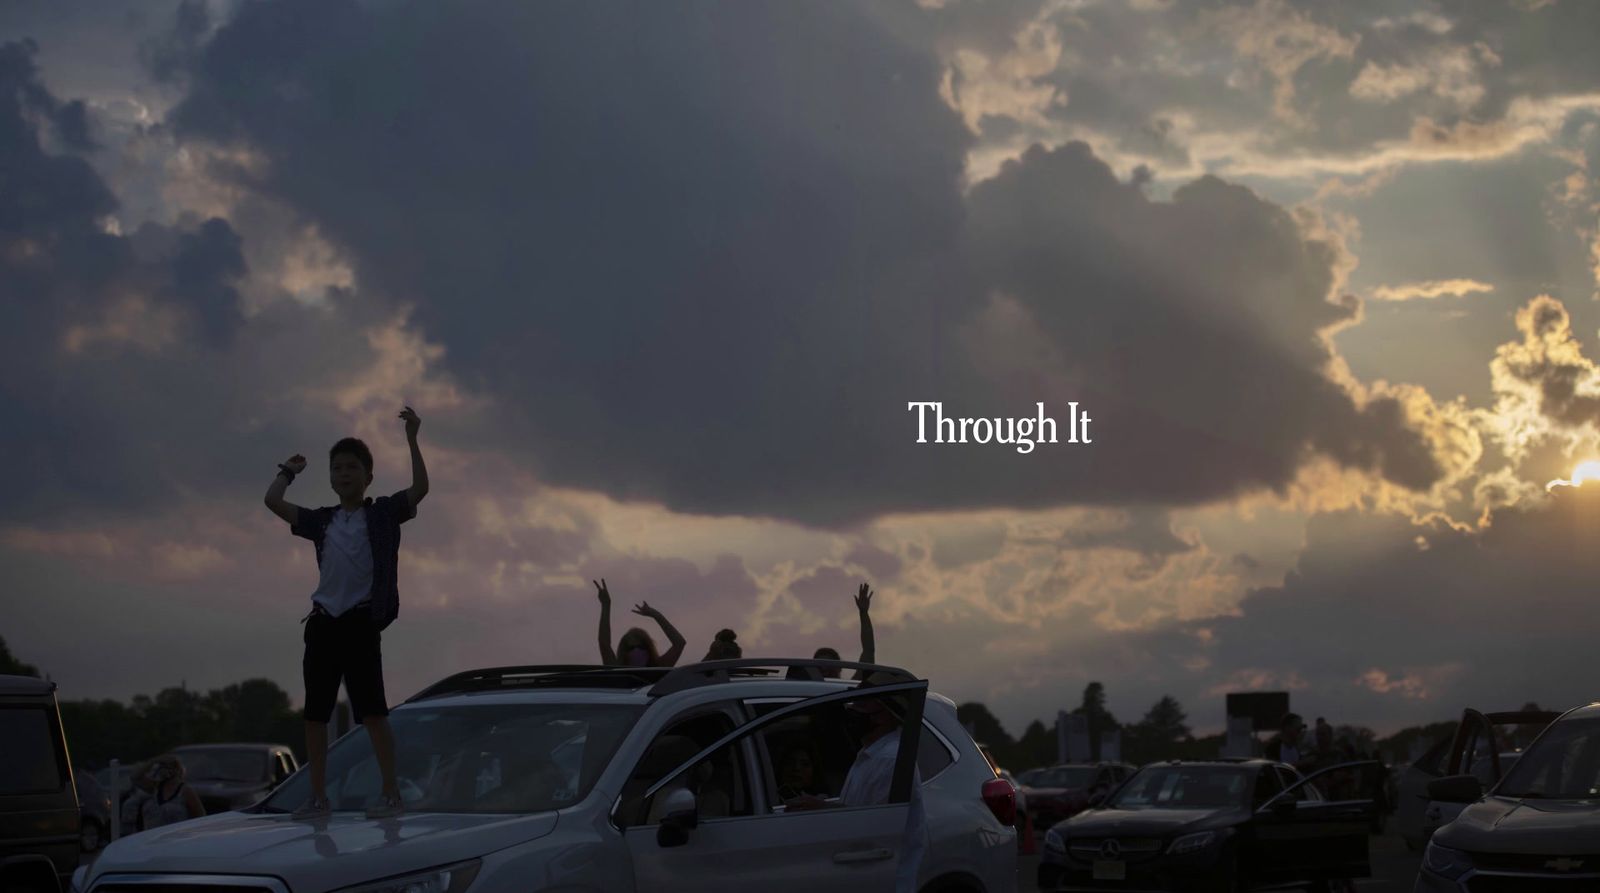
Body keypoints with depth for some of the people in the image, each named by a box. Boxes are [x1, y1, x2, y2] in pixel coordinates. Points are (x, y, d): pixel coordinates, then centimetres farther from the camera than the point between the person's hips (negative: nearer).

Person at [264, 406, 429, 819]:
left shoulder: (383, 514, 4)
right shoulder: (321, 521, 14)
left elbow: (420, 488, -10)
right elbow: (273, 501, 8)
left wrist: (411, 439, -13)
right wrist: (289, 472, 21)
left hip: (362, 621, -5)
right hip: (324, 622, 5)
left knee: (372, 711, -9)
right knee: (314, 715, 6)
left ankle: (391, 793, -5)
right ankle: (318, 797, 14)